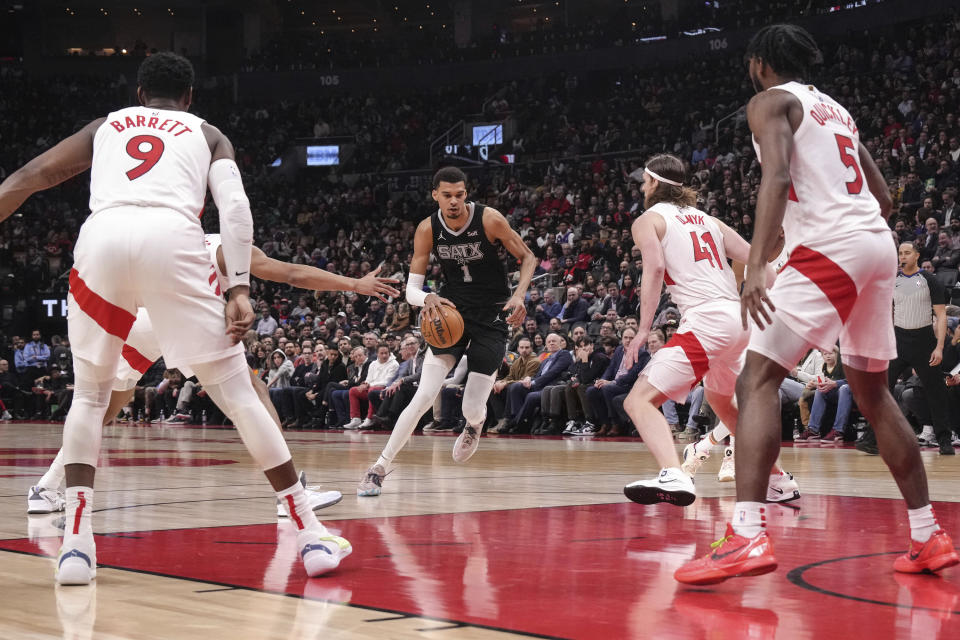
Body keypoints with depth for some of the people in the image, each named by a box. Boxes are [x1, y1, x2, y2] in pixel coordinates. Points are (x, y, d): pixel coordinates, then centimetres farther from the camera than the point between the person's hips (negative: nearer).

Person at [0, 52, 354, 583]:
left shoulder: (104, 127, 34)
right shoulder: (207, 134, 28)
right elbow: (234, 204, 8)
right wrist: (239, 288, 1)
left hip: (101, 239, 1)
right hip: (173, 240, -1)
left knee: (90, 394, 20)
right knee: (236, 391, 8)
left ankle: (76, 542, 6)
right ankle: (311, 535, 7)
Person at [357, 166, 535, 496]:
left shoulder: (490, 219, -16)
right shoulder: (427, 230, -9)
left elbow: (527, 257, -3)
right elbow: (411, 289, -6)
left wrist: (519, 294, -20)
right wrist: (428, 299, -29)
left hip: (492, 317, -1)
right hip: (451, 311, 1)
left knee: (473, 408, -5)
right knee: (424, 395, -15)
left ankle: (474, 425, 36)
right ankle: (380, 468, -7)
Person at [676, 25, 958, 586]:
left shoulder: (770, 101, 3)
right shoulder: (836, 109, 27)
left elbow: (778, 177, -16)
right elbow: (884, 197, 25)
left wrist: (756, 267, -25)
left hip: (829, 246, -8)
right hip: (878, 244, 8)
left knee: (757, 381, -11)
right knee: (873, 394, 19)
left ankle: (748, 537, -26)